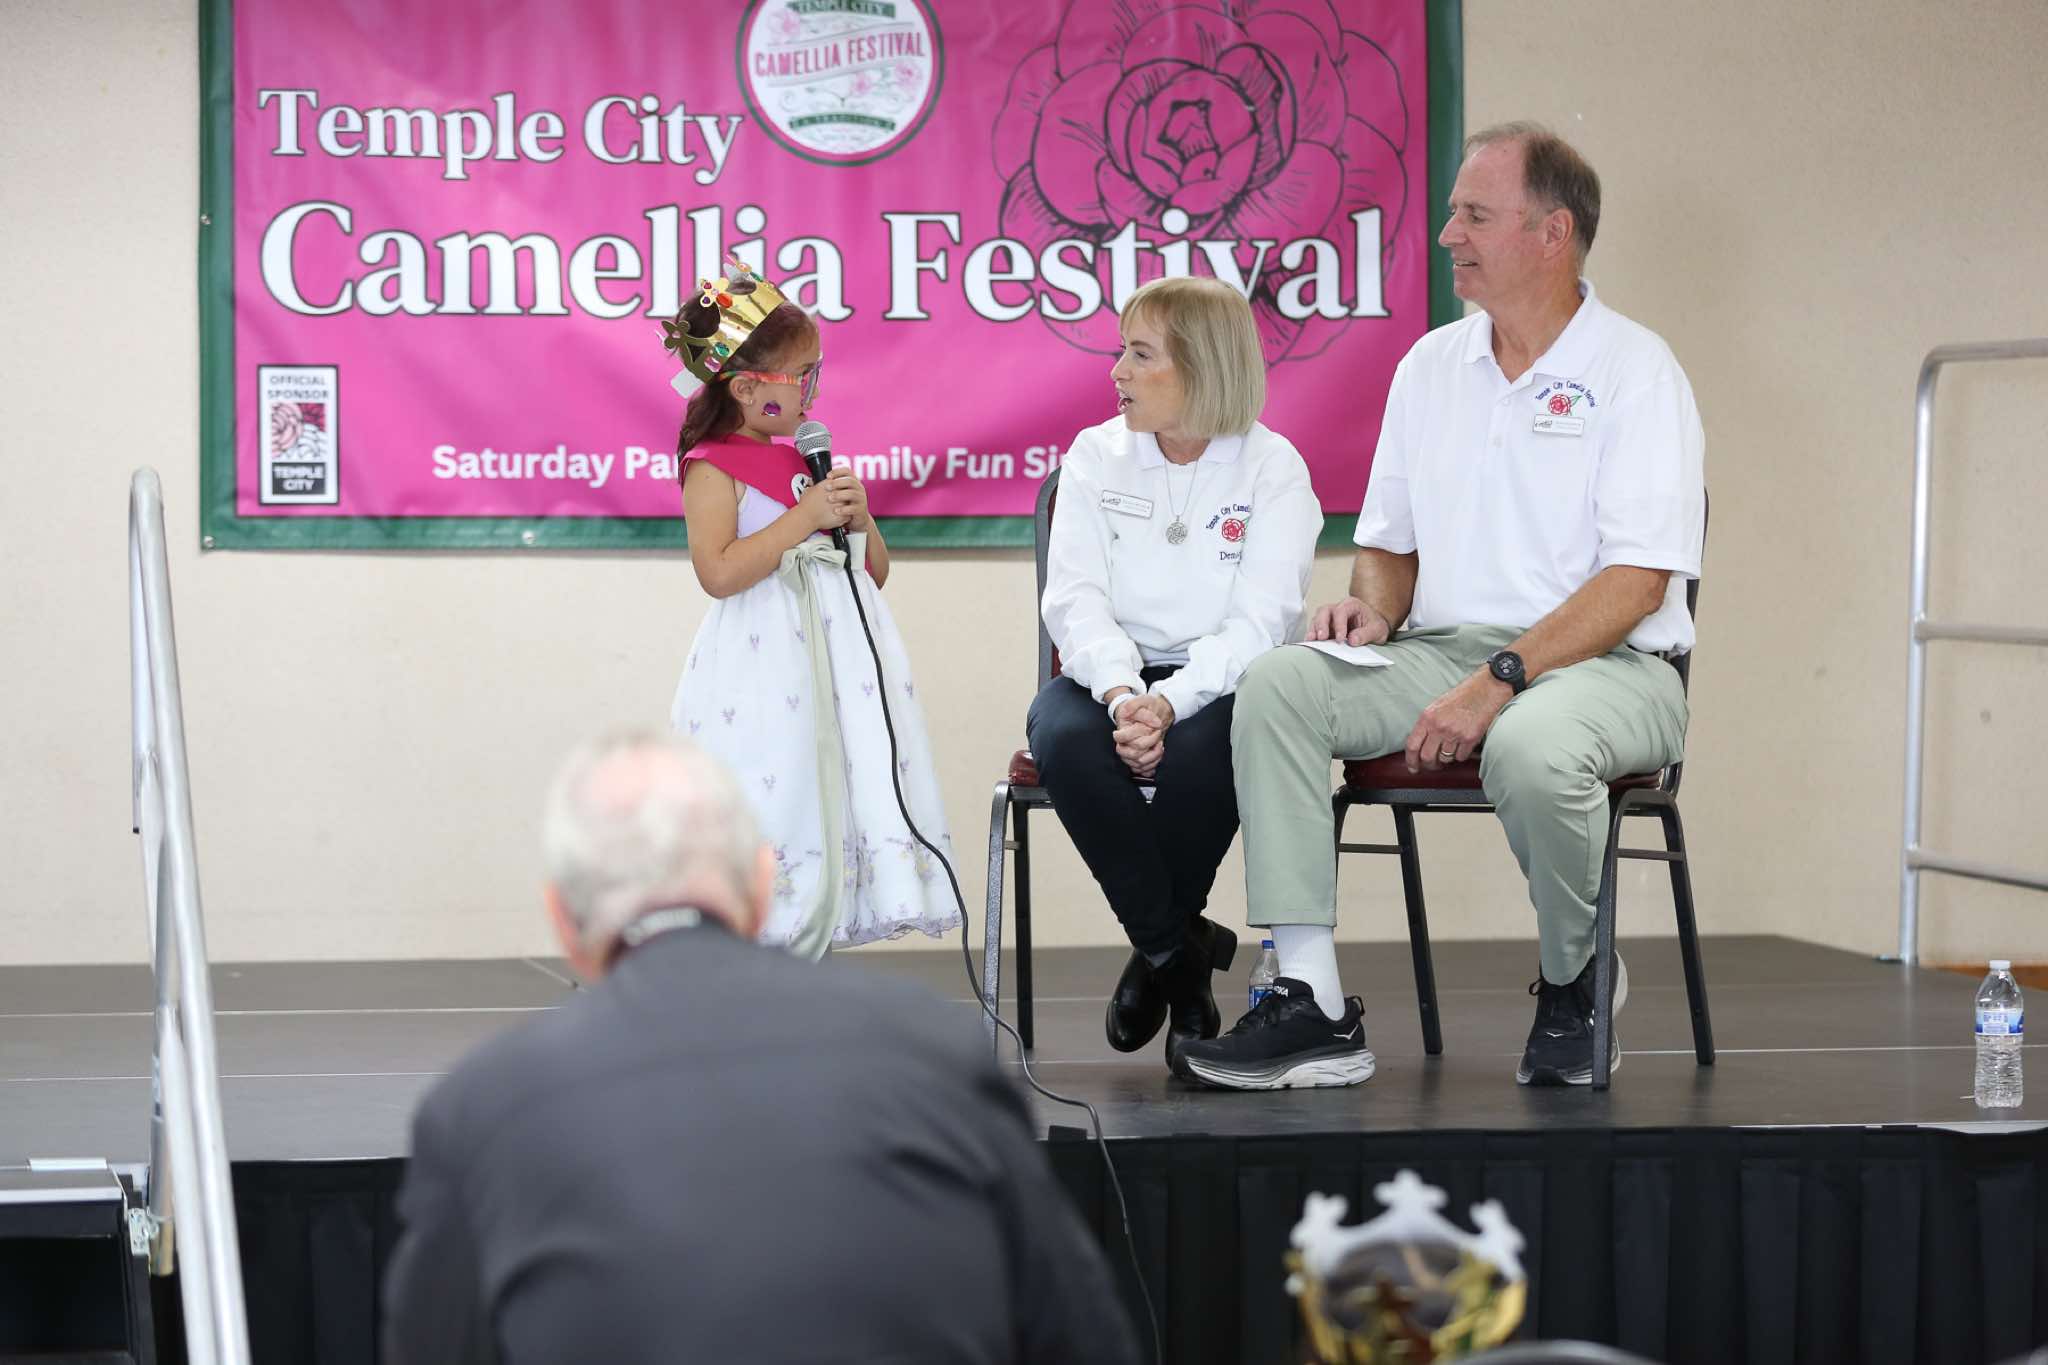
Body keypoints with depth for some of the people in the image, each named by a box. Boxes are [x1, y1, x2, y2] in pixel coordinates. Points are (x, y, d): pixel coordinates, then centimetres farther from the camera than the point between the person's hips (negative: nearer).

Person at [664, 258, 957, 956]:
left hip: (837, 659, 8)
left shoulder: (803, 461, 18)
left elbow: (875, 570, 23)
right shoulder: (715, 467, -6)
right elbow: (720, 571, -22)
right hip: (761, 674, -8)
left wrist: (858, 515, 3)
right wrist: (806, 515, -19)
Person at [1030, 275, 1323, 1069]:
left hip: (1220, 681, -2)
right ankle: (1181, 955, -16)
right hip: (1112, 672, 2)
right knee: (1065, 738, -32)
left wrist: (1168, 702, -28)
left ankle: (1157, 956, -8)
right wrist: (1121, 695, -24)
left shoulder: (1273, 468, -1)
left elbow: (1260, 622, -12)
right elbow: (1075, 598, -4)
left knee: (1201, 749, -36)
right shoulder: (1096, 456, 8)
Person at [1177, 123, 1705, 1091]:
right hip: (1442, 652, 6)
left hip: (1605, 666, -6)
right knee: (1276, 684, -20)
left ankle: (1574, 981, -7)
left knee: (1532, 747, -40)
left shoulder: (1635, 371, -5)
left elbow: (1636, 581, -14)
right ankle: (1311, 1002, -26)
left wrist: (1498, 683, -23)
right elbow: (1389, 541, 22)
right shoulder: (1431, 366, 15)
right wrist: (1371, 609, -2)